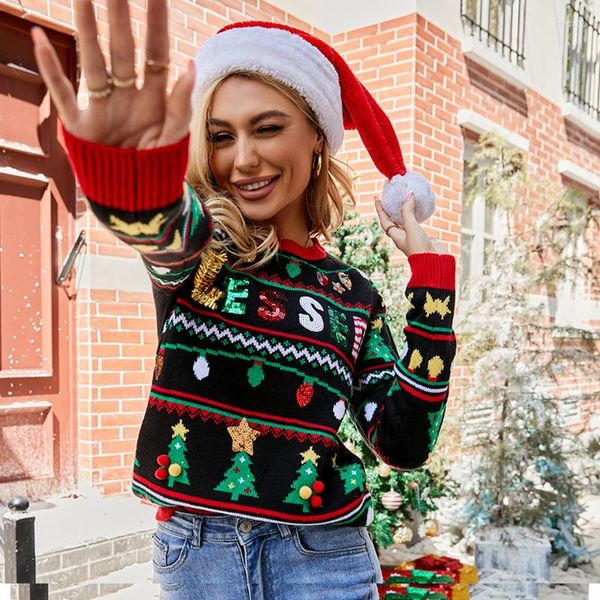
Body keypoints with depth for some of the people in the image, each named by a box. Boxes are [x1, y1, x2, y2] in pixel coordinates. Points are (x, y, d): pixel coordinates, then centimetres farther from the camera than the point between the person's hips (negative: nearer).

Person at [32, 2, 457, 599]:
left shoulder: (354, 295, 1)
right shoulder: (199, 247, -5)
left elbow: (404, 445, -6)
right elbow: (163, 226, -30)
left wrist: (428, 273, -8)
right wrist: (129, 172, -53)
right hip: (192, 548, 0)